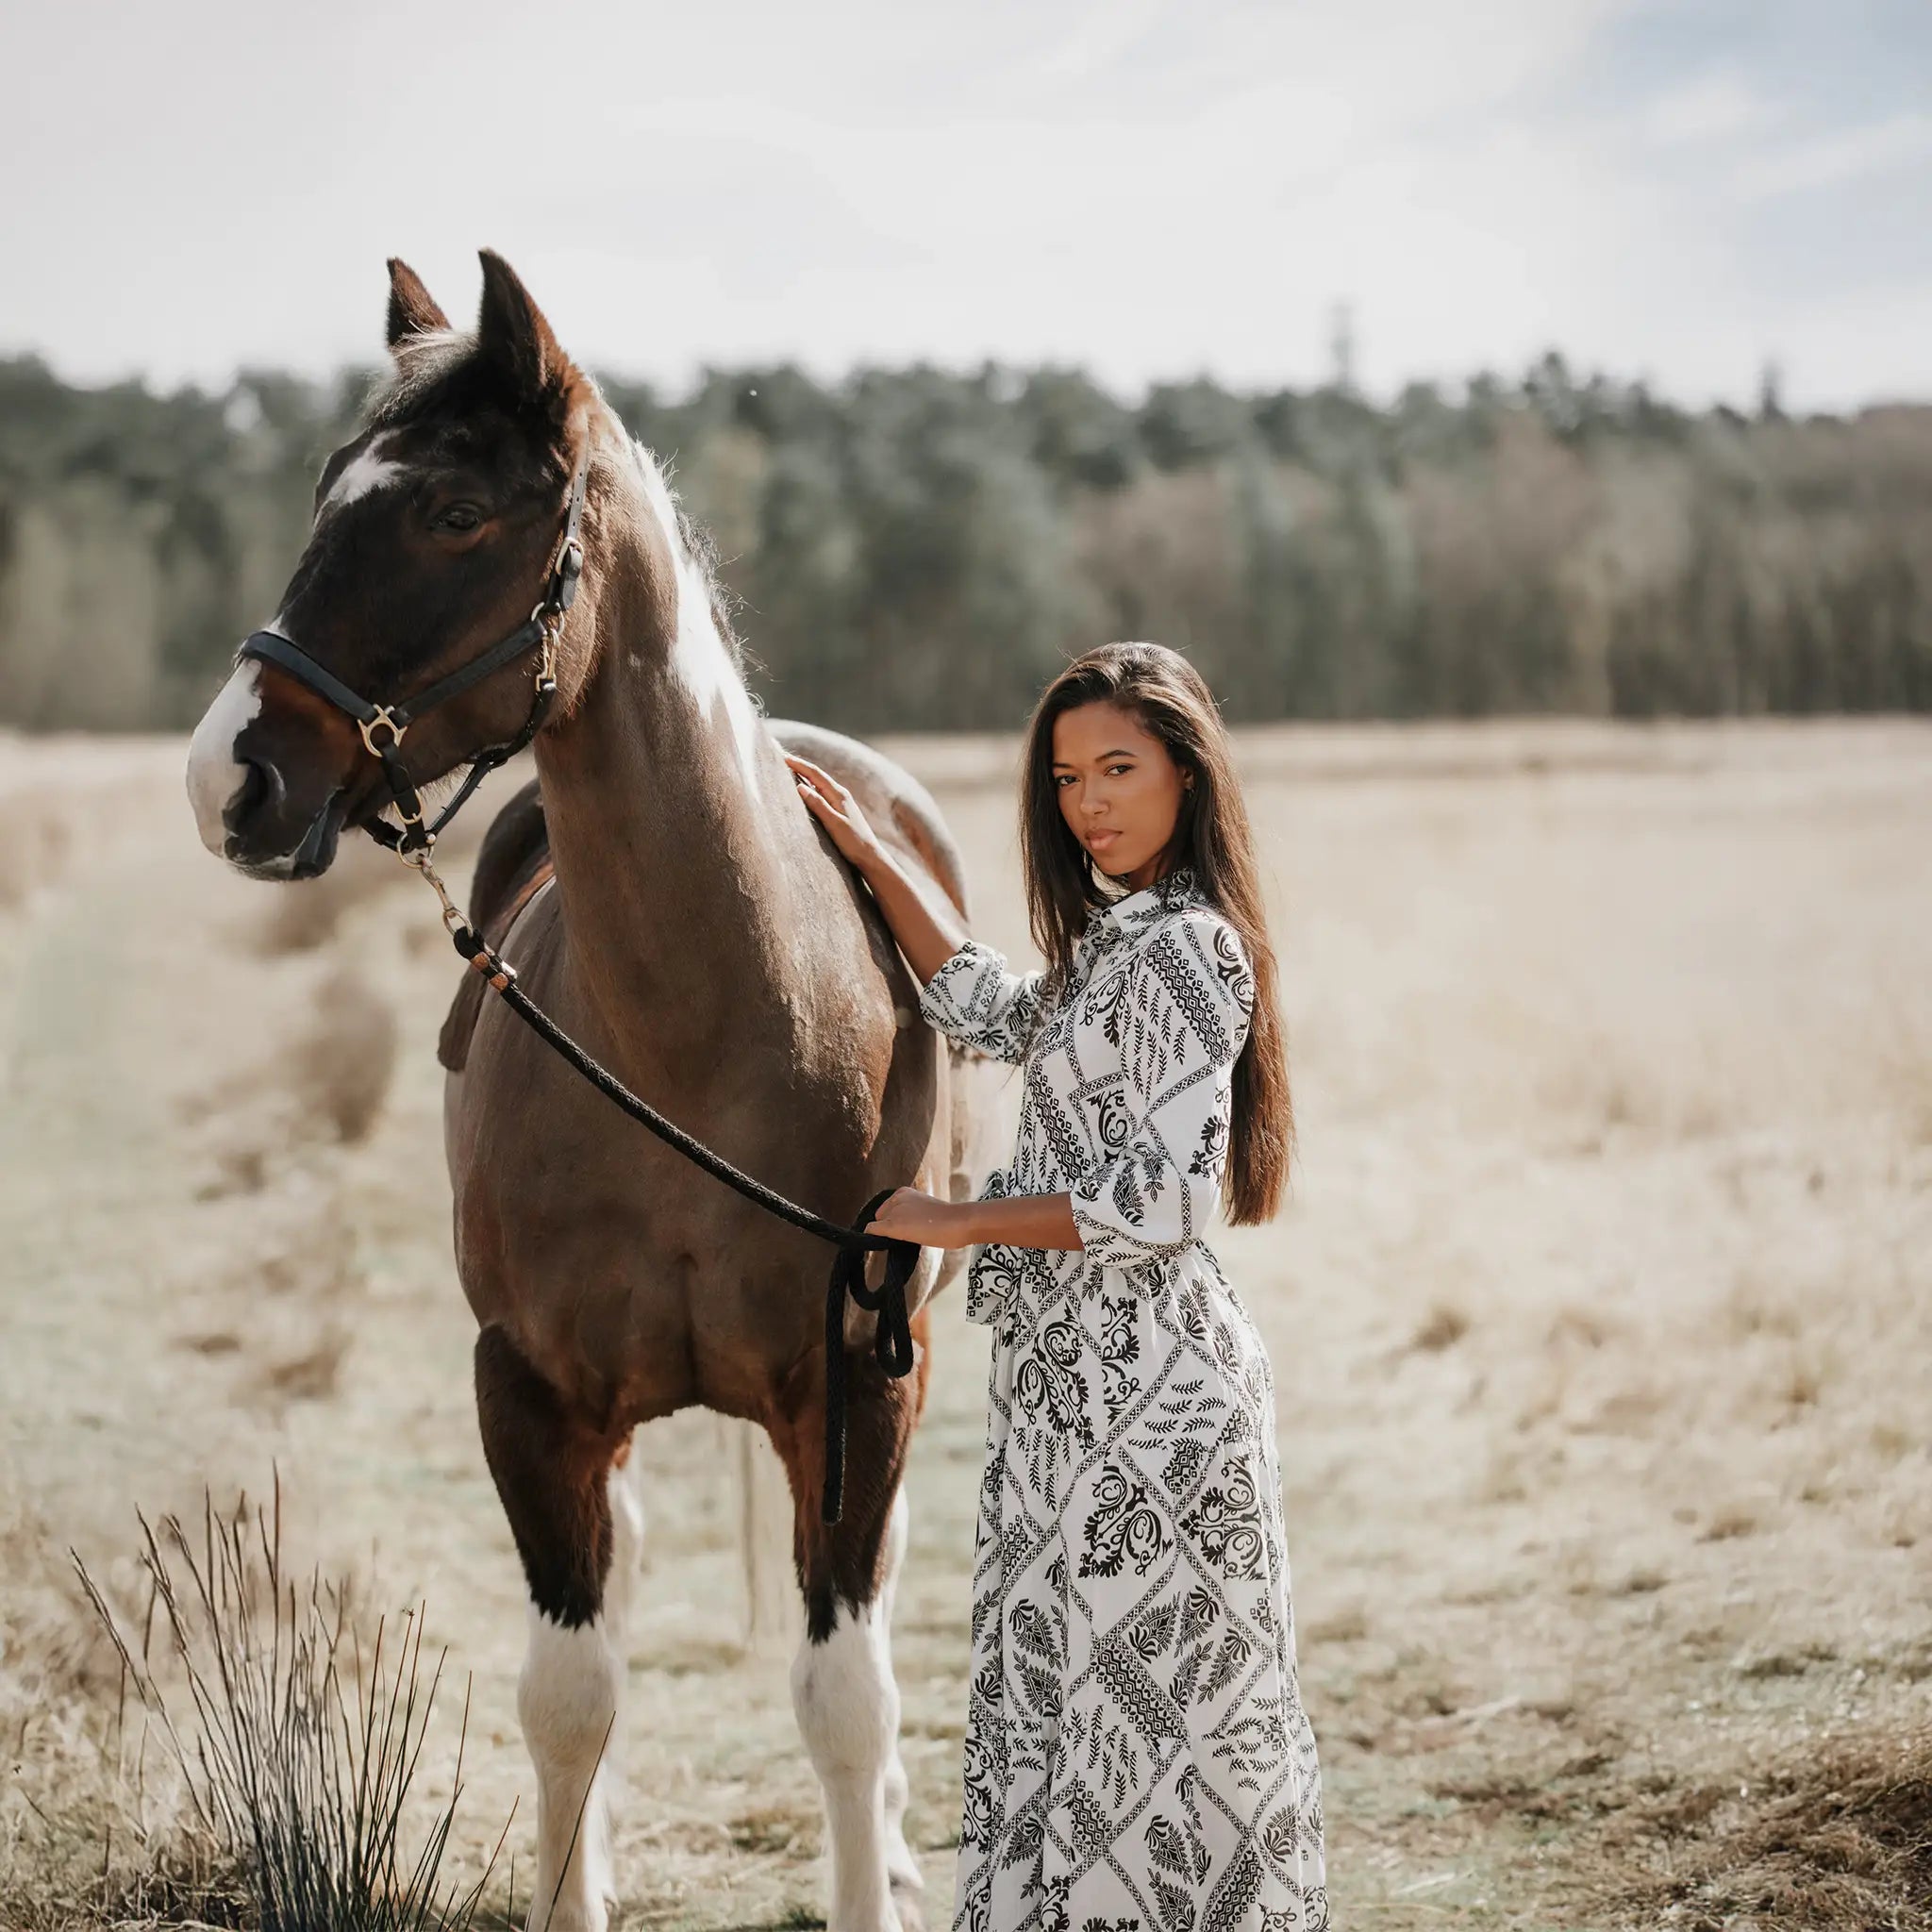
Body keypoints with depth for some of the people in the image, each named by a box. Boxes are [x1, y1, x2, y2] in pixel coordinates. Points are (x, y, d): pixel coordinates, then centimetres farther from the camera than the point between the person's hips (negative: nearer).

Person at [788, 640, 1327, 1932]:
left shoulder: (1184, 948, -16)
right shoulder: (1121, 935, 12)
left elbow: (1164, 1198, -22)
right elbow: (995, 1011, 28)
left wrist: (957, 1220, -14)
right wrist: (868, 852, 26)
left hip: (1138, 1388, -10)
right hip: (1082, 1373, 10)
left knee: (1130, 1708, -3)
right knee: (1073, 1697, 15)